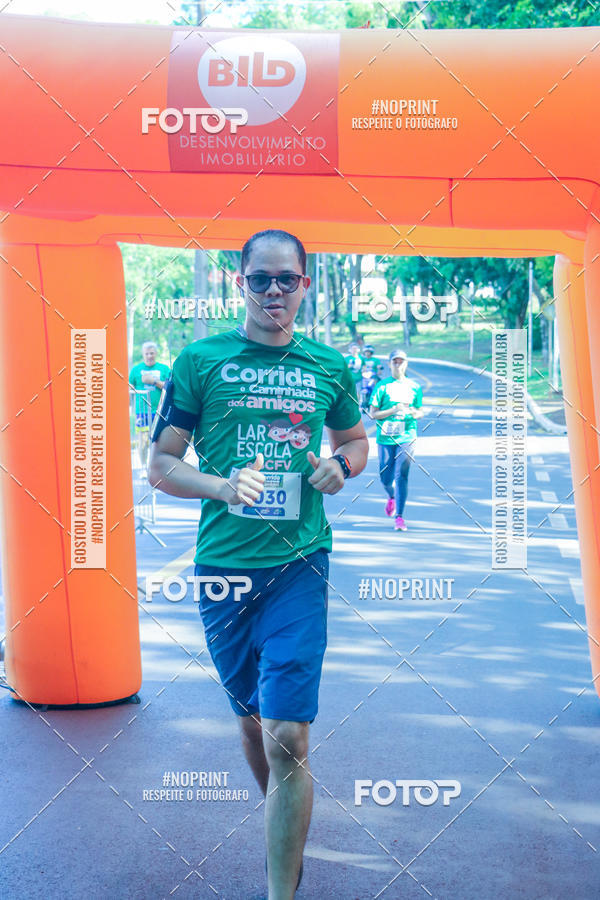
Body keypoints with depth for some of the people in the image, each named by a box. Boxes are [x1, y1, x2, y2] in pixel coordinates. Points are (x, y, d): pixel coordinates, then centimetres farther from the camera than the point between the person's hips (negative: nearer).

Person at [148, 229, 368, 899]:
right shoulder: (201, 360, 1)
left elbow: (356, 440, 23)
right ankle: (285, 831, 43)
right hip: (223, 564, 1)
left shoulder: (329, 367, 6)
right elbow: (160, 465, 2)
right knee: (250, 717, 18)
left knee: (287, 737, -10)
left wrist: (339, 466, -1)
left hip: (299, 565, -1)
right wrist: (222, 486, -17)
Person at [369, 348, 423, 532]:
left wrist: (415, 413, -8)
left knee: (401, 475, -11)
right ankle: (392, 496, 42)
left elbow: (420, 412, 17)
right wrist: (394, 410, -16)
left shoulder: (414, 387, 7)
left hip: (407, 437, 0)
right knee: (385, 478, 7)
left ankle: (399, 516, -8)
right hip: (385, 438, 0)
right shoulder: (382, 386, 1)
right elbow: (372, 414, -3)